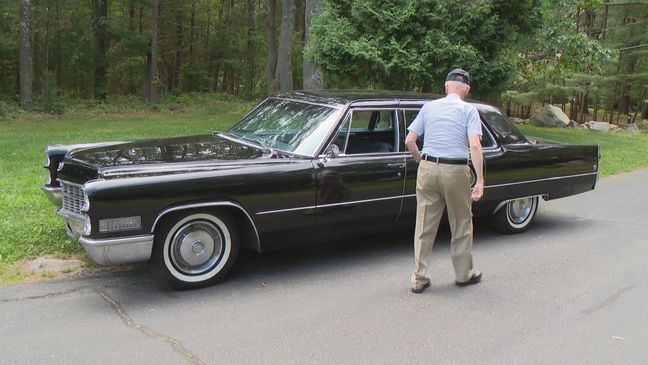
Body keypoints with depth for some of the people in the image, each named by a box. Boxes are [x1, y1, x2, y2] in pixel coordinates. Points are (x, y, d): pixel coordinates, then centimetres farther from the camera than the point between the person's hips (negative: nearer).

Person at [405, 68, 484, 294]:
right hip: (456, 172, -3)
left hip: (428, 168, 3)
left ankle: (419, 279, 12)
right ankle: (464, 274, 27)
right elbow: (474, 145, -14)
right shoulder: (469, 110, -1)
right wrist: (480, 180, -14)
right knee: (461, 225, 14)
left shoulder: (429, 107, 9)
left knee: (424, 226, 8)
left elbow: (409, 141, 5)